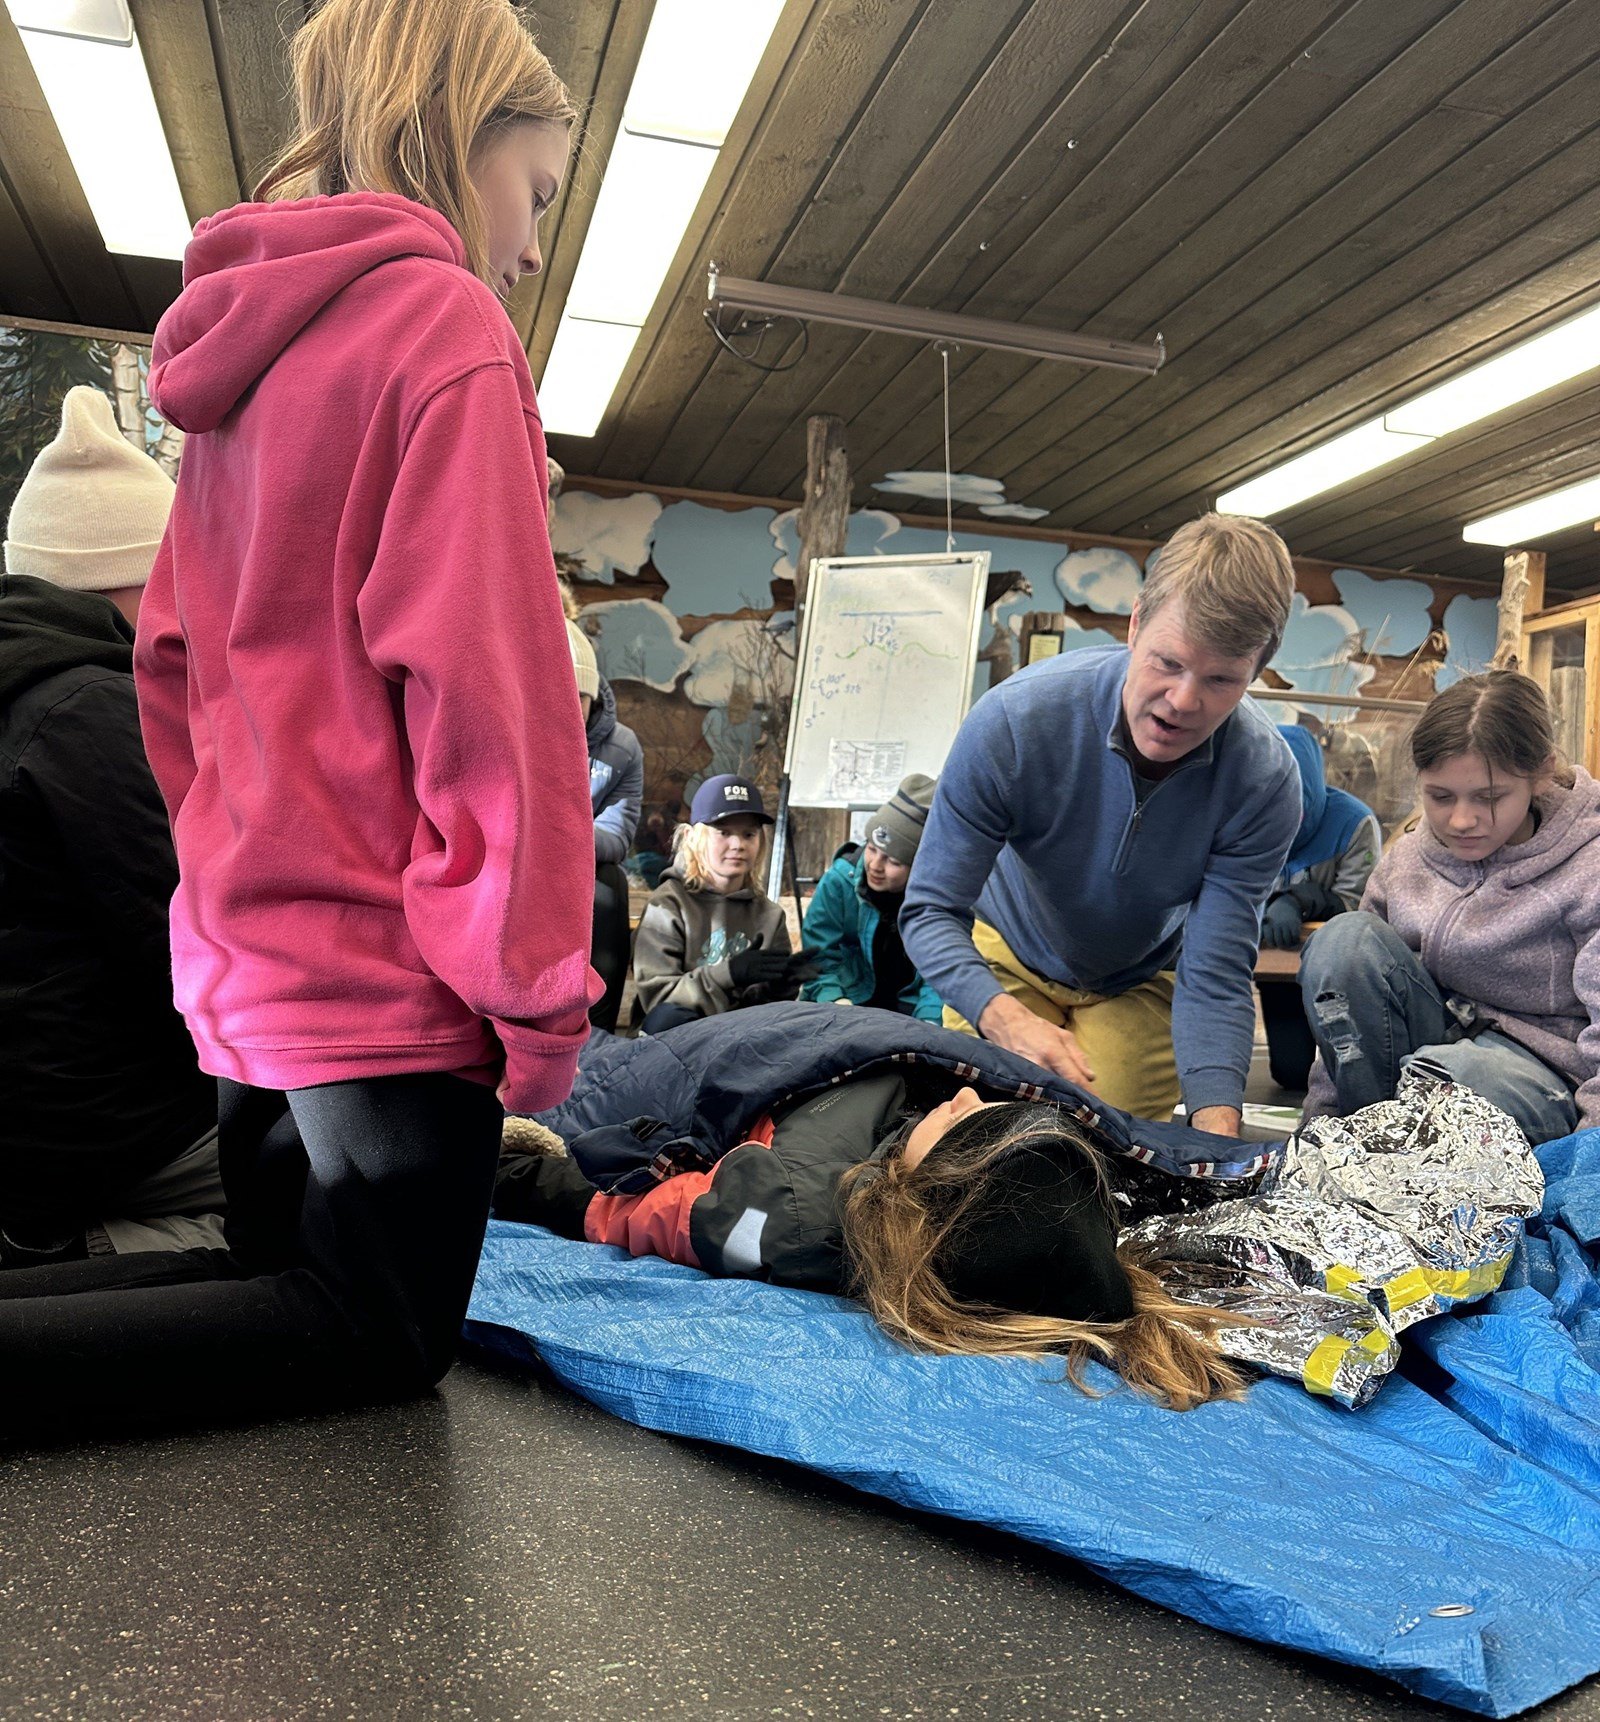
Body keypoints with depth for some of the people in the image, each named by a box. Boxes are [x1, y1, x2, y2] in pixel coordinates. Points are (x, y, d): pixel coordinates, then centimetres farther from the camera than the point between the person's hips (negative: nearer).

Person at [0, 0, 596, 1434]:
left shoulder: (244, 347, 16)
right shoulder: (442, 322, -10)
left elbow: (174, 665, 17)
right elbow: (484, 675, -19)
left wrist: (236, 874, 21)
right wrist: (537, 987, -14)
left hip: (249, 947, 9)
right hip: (389, 957, -9)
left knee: (283, 1279, 23)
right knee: (384, 1339, 7)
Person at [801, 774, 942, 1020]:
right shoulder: (840, 880, -14)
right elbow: (820, 956, -10)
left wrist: (928, 1023, -27)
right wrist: (834, 1001, -26)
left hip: (912, 1008, 0)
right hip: (853, 1000, 1)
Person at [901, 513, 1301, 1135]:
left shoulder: (1265, 784, -29)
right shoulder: (1012, 721, -33)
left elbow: (1214, 979, -27)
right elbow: (930, 911, -28)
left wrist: (1216, 1129, -45)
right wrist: (1007, 1021, -47)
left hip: (1140, 983, 1)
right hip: (1007, 957, 0)